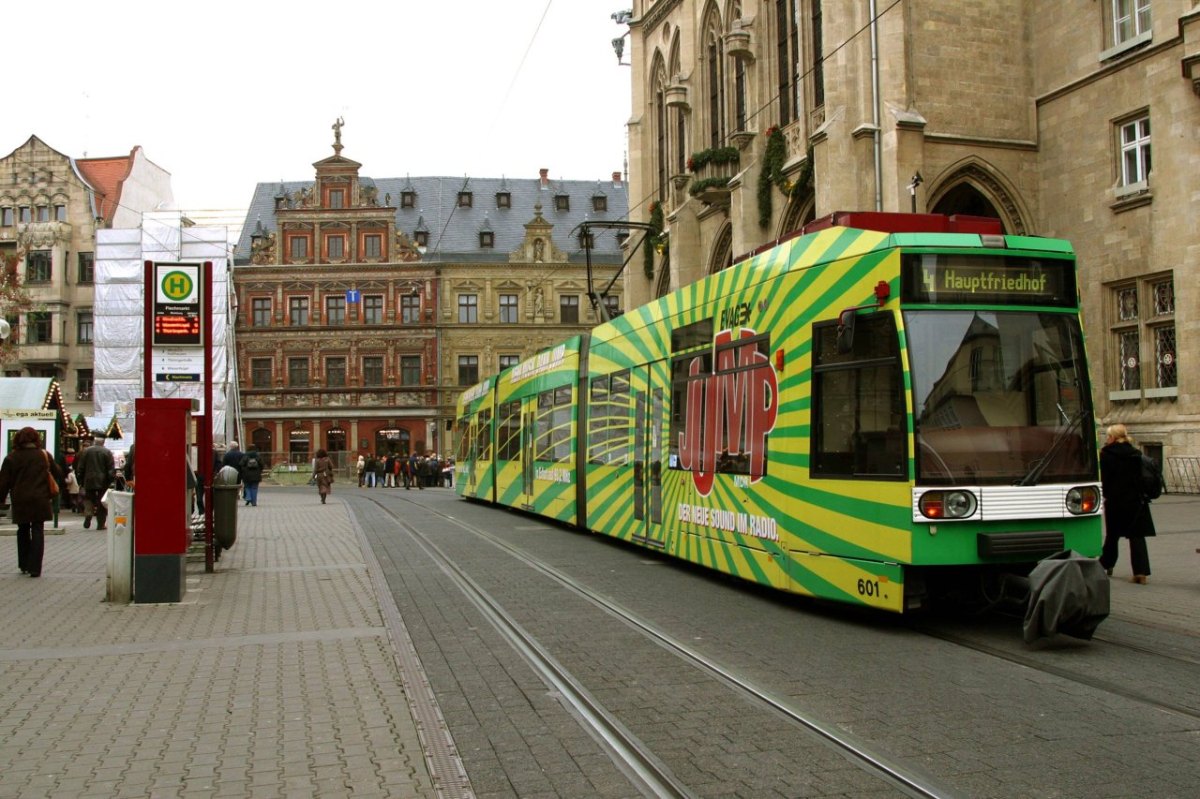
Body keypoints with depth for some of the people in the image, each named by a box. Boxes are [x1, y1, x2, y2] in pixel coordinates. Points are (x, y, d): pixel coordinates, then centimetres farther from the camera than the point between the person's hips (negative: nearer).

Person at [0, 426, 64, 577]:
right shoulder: (44, 455, 1)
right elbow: (58, 474, 11)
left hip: (20, 501, 0)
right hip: (40, 500, 0)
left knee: (23, 531, 17)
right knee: (37, 531, 1)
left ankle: (24, 565, 23)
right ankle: (35, 568, -5)